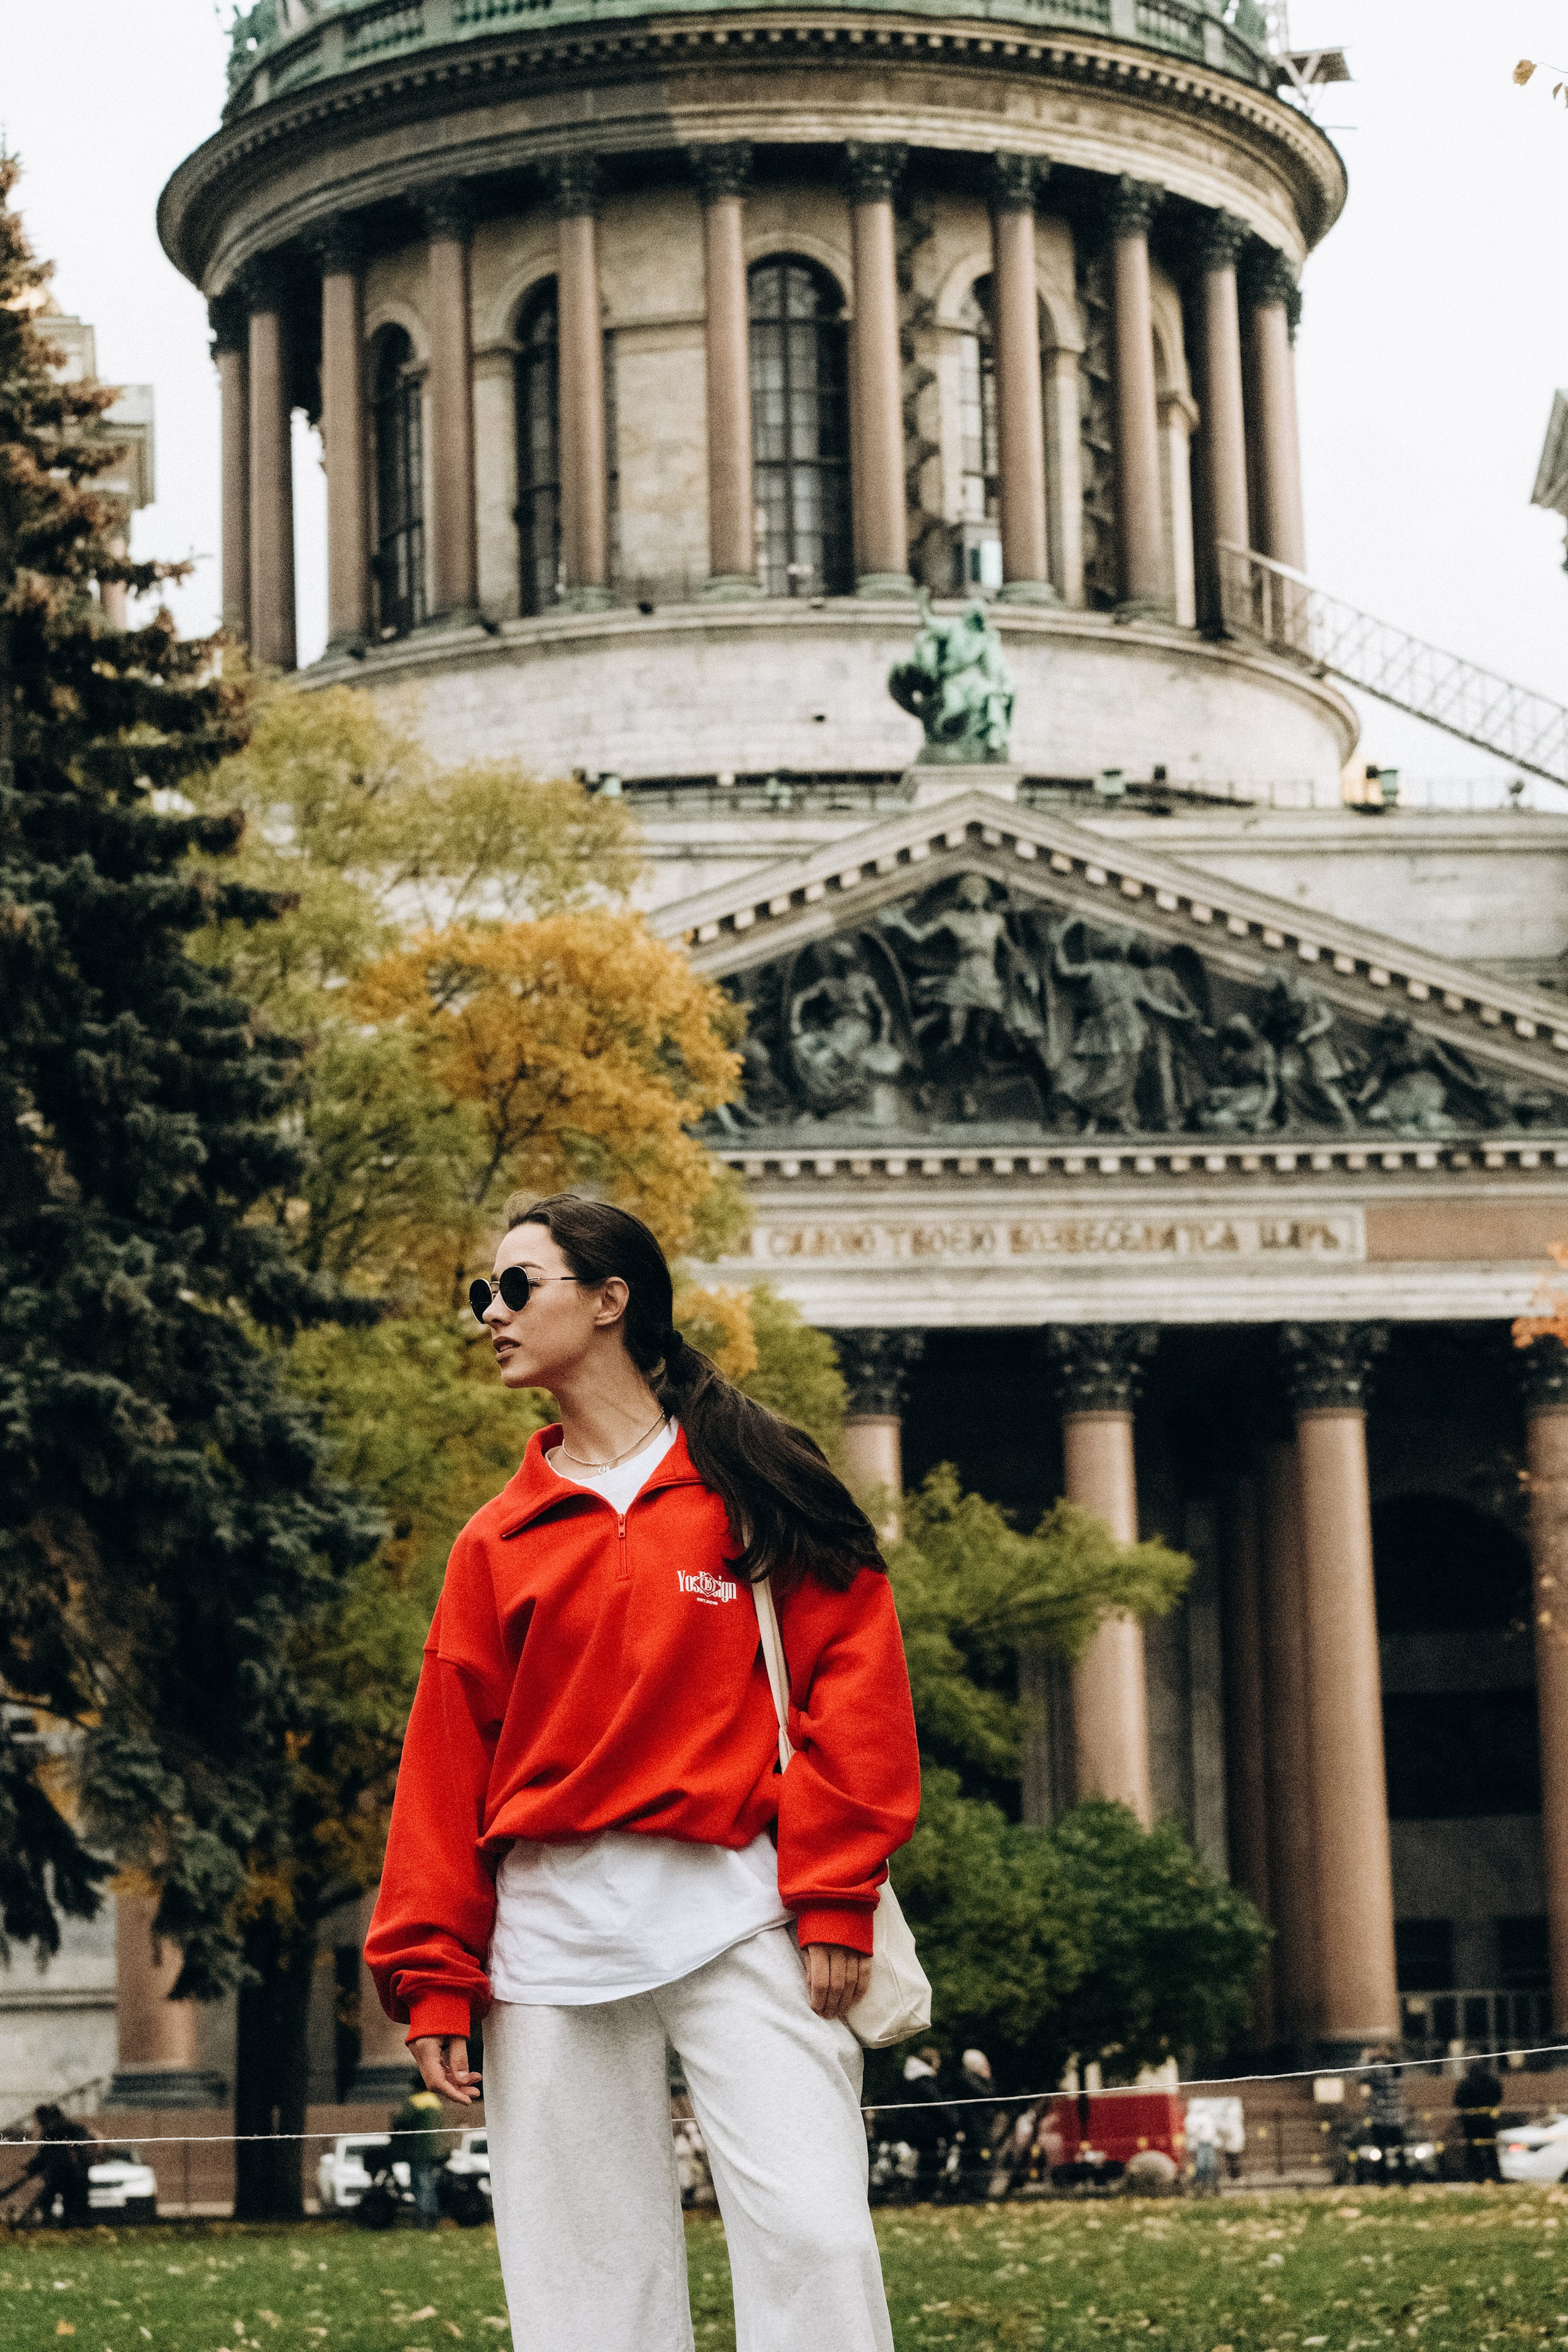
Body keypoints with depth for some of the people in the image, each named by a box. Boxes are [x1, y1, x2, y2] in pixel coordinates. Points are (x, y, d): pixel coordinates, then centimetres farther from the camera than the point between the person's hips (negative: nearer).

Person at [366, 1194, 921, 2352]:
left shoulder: (756, 1485, 5)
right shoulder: (497, 1542, 14)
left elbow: (852, 1680, 0)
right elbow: (446, 1765, 12)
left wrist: (832, 1897, -8)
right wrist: (434, 1974, 6)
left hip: (738, 1914, -3)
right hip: (551, 1930, 3)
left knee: (813, 2234, -12)